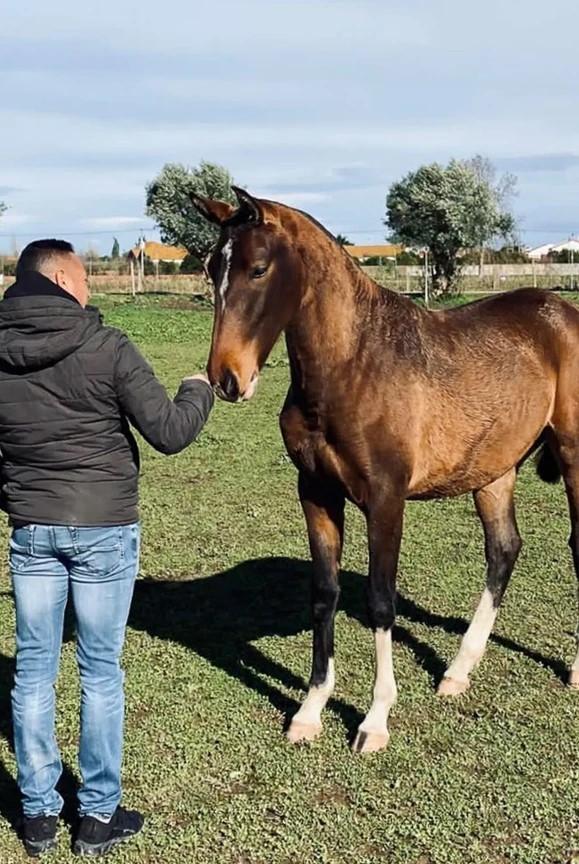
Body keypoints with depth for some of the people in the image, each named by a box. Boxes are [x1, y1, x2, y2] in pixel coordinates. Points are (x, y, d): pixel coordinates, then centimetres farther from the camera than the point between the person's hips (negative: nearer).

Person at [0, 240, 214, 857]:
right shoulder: (107, 348, -13)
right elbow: (169, 433, -12)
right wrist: (198, 390, 6)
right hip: (104, 530, -4)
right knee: (100, 672, 8)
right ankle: (98, 816, 18)